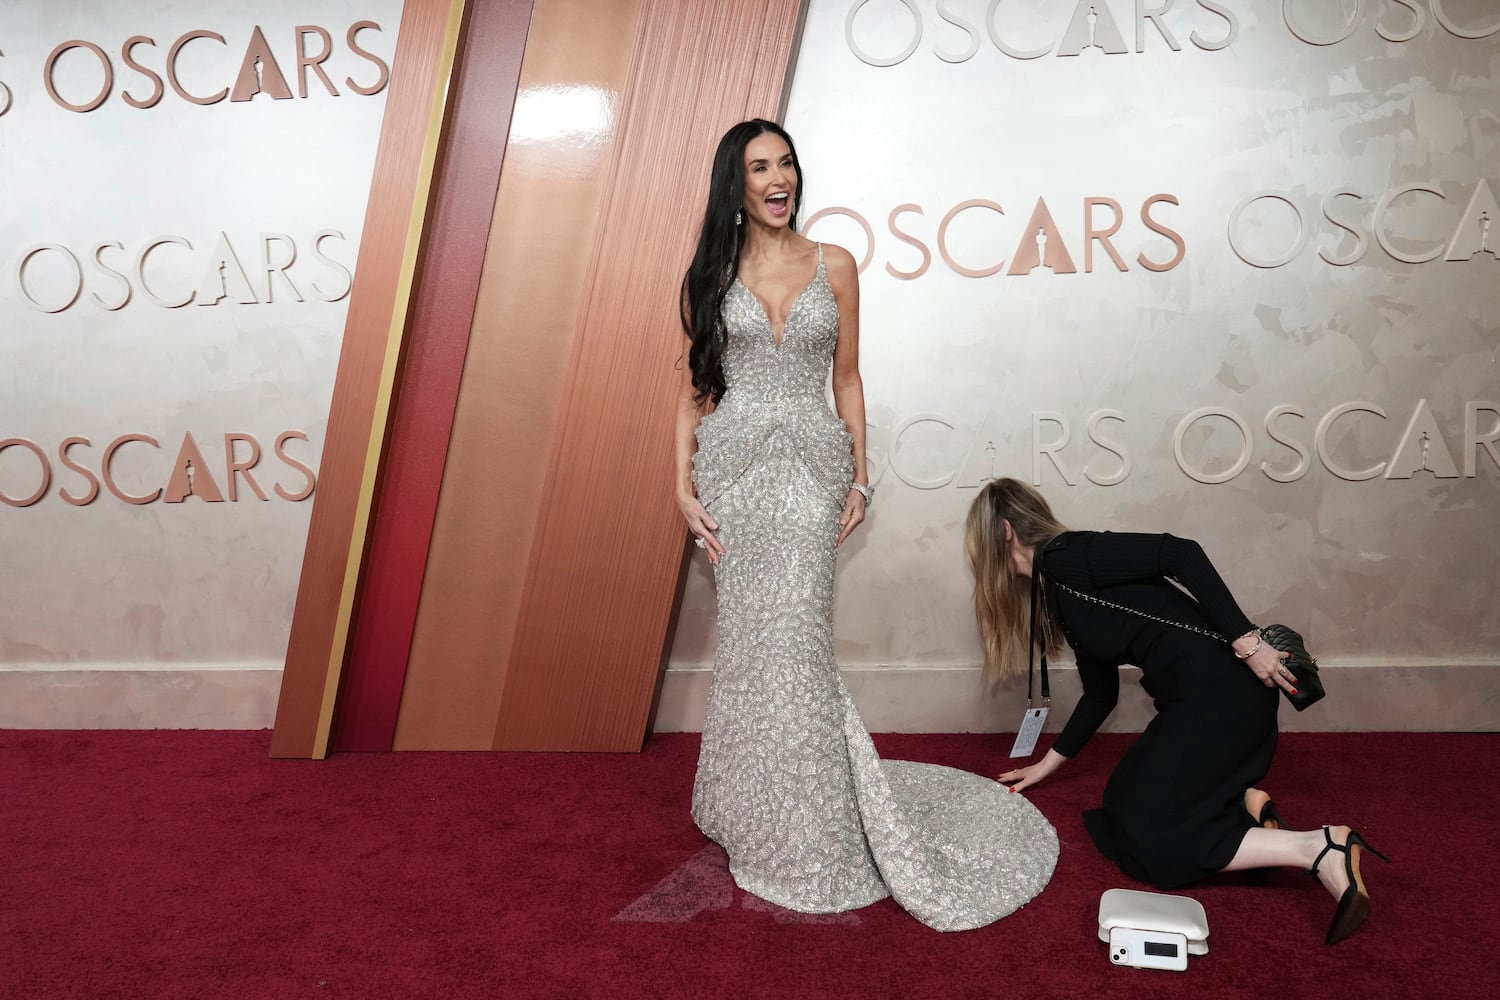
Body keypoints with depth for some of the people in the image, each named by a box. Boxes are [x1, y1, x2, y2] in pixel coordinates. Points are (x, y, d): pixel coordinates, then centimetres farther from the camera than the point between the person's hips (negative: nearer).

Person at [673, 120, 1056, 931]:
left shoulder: (834, 267, 8)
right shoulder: (711, 276, 7)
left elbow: (847, 380, 10)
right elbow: (693, 390, 7)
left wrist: (859, 477, 5)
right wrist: (683, 485, -2)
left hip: (810, 468, -1)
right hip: (734, 466, 1)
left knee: (792, 639, -6)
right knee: (752, 640, 3)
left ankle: (804, 841, 8)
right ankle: (769, 815, 20)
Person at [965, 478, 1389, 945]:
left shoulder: (1065, 558, -11)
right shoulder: (1056, 590, 18)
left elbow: (1181, 554, -21)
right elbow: (1100, 694, 24)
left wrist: (1246, 642, -23)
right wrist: (1048, 763, 32)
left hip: (1222, 691, -9)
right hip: (1193, 700, 9)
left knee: (1145, 835, -9)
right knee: (1125, 803, 12)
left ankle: (1319, 849, -13)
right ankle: (1244, 802, 3)